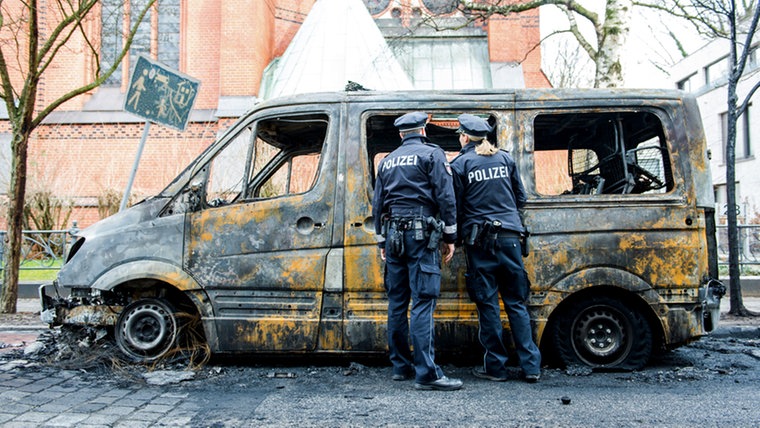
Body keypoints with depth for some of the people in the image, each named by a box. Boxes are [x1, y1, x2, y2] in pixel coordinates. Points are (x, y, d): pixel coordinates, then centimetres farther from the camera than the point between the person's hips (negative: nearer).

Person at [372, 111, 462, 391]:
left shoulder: (387, 161, 18)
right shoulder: (432, 154, 2)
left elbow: (378, 204, 19)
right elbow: (445, 197, -7)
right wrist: (450, 236, -2)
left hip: (393, 234, 6)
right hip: (421, 234, -5)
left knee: (397, 302, 10)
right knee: (423, 302, -9)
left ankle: (401, 366, 17)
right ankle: (426, 373, -12)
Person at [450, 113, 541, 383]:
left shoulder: (460, 164, -1)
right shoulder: (505, 158, 10)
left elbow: (456, 207, -1)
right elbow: (521, 198, 16)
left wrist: (456, 236, 13)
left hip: (479, 239, -3)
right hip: (509, 236, 3)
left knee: (487, 304, 3)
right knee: (516, 303, 8)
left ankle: (495, 367, 8)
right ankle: (531, 366, 7)